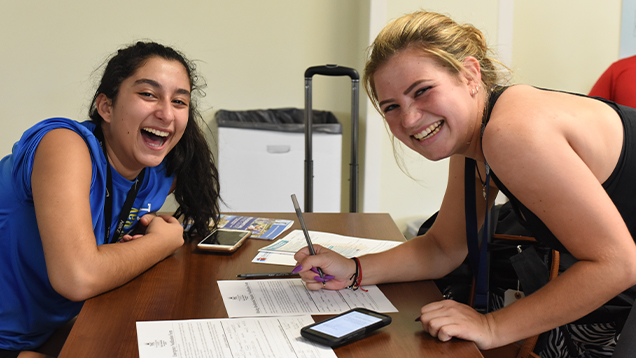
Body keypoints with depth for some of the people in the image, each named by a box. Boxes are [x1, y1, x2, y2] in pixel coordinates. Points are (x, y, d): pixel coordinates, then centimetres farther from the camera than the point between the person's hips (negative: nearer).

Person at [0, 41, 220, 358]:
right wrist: (163, 241, -18)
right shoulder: (66, 145, -23)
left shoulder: (162, 176, -1)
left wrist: (153, 223, -1)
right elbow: (79, 278, -35)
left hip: (57, 330, 8)